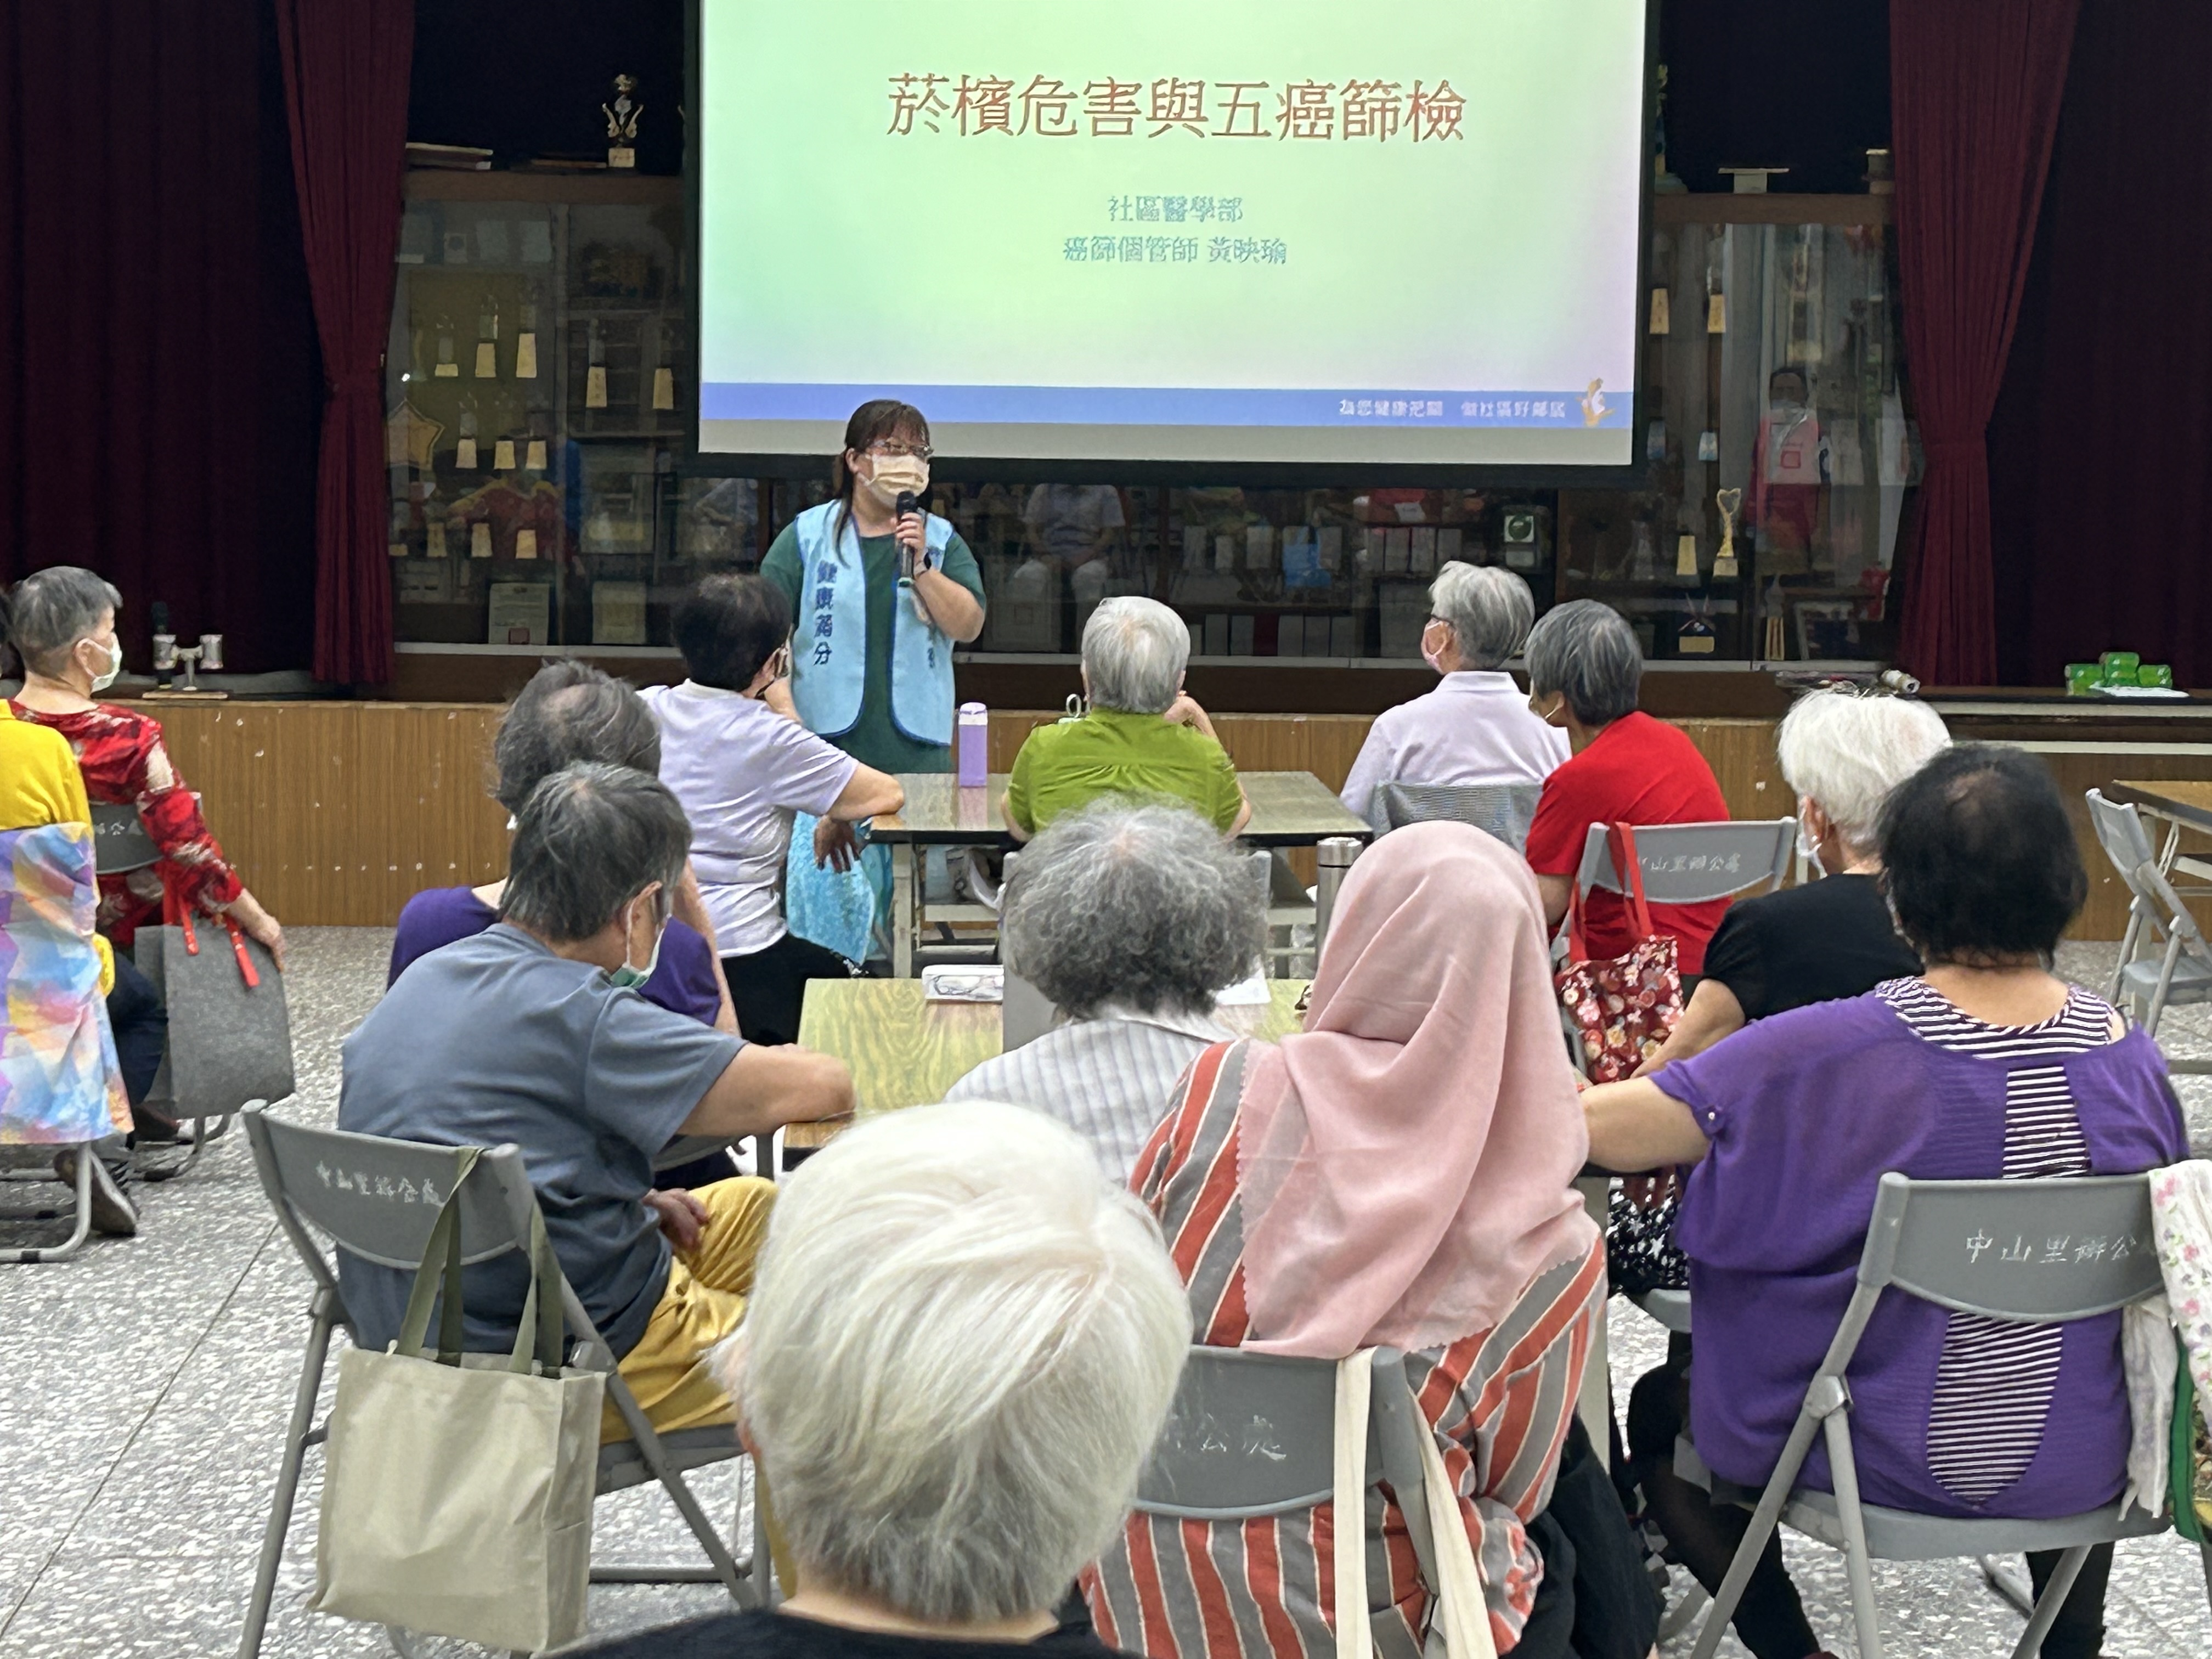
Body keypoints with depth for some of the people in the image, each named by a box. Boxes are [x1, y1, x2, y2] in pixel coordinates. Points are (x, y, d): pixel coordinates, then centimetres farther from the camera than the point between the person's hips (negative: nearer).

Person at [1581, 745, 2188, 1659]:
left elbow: (1587, 1126, -24)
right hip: (2081, 1471, 4)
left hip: (1888, 1459, -4)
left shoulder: (1832, 1053, -25)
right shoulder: (2130, 1060, -11)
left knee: (1660, 1409, 24)